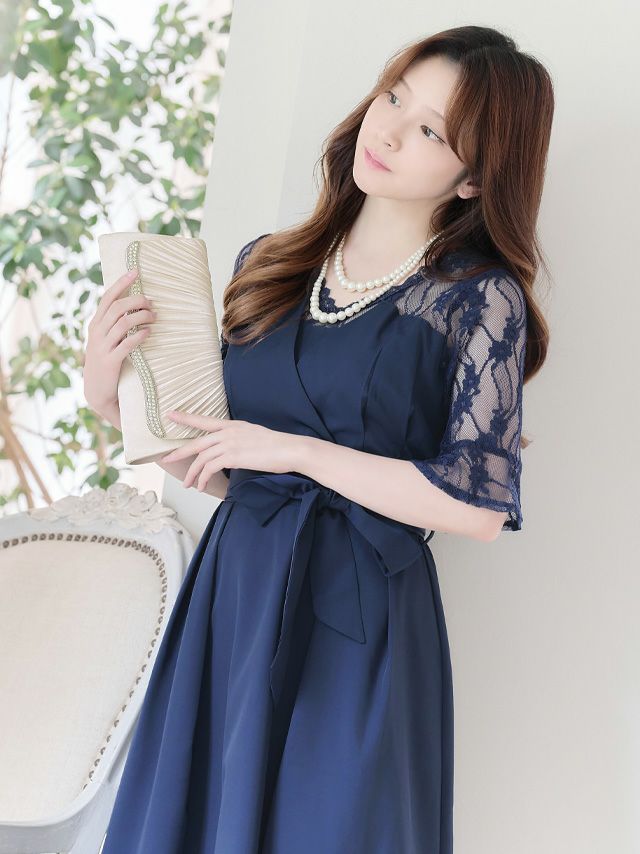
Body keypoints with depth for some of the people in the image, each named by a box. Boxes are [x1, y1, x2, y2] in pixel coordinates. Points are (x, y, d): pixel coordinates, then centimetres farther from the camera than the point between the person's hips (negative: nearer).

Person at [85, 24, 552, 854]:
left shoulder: (479, 297, -6)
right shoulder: (264, 266, 8)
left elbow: (480, 506, -13)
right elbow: (221, 468, 12)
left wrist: (297, 450, -13)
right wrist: (114, 400, -3)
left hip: (356, 621, -4)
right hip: (229, 593, 5)